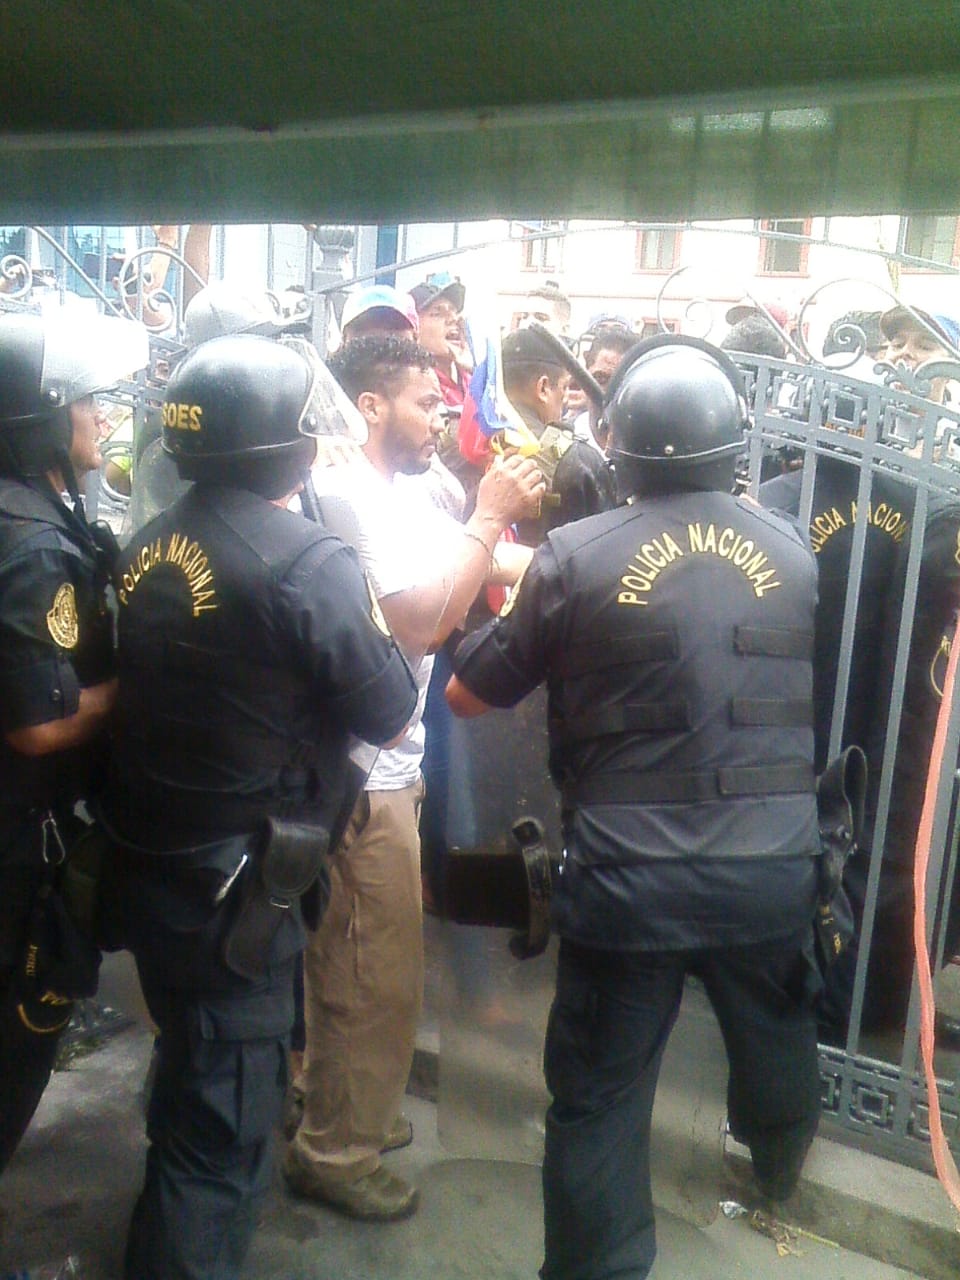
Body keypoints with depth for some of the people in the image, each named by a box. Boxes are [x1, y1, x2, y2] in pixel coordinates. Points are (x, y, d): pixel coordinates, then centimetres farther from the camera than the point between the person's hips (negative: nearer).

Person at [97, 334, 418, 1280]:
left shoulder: (150, 545, 2)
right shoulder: (308, 561, -20)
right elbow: (388, 713, -14)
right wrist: (369, 612, 2)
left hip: (147, 868, 9)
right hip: (233, 885, -8)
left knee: (190, 1085, 30)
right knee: (225, 1127, 9)